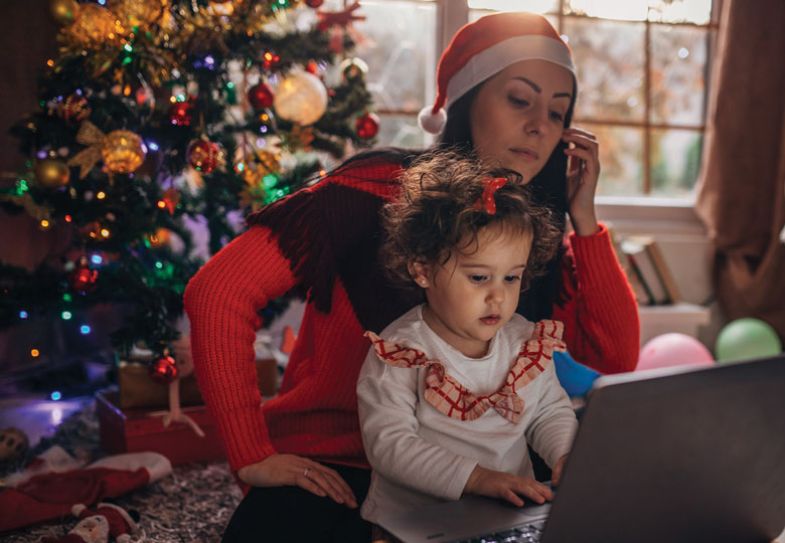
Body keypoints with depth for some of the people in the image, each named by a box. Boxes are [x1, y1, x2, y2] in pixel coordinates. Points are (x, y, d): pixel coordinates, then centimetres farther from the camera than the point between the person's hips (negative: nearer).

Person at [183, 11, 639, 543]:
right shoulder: (380, 190, -15)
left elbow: (616, 362, -4)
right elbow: (219, 290, -19)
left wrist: (583, 217, -10)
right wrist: (253, 456, -19)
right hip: (329, 472, -5)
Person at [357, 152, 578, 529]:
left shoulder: (526, 342, 5)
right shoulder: (398, 354, -11)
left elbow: (550, 412, 15)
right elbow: (388, 442, -17)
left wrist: (565, 454, -6)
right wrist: (476, 479, -25)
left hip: (512, 516, 4)